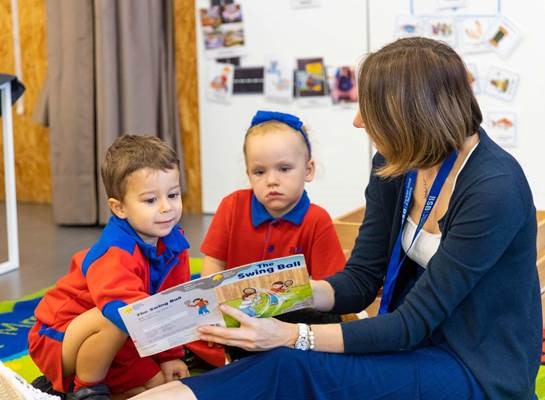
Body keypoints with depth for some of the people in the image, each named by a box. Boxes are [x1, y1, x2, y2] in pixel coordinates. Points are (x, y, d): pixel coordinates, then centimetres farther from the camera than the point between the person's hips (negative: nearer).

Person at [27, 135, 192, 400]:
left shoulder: (173, 241, -6)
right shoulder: (115, 252, -31)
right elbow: (124, 305, -49)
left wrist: (170, 355, 0)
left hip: (111, 341, 9)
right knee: (115, 318, -36)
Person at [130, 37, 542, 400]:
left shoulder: (495, 189, -25)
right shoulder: (397, 163, -1)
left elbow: (414, 321, -23)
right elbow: (360, 281, 4)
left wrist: (294, 336, -30)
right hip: (422, 342, 7)